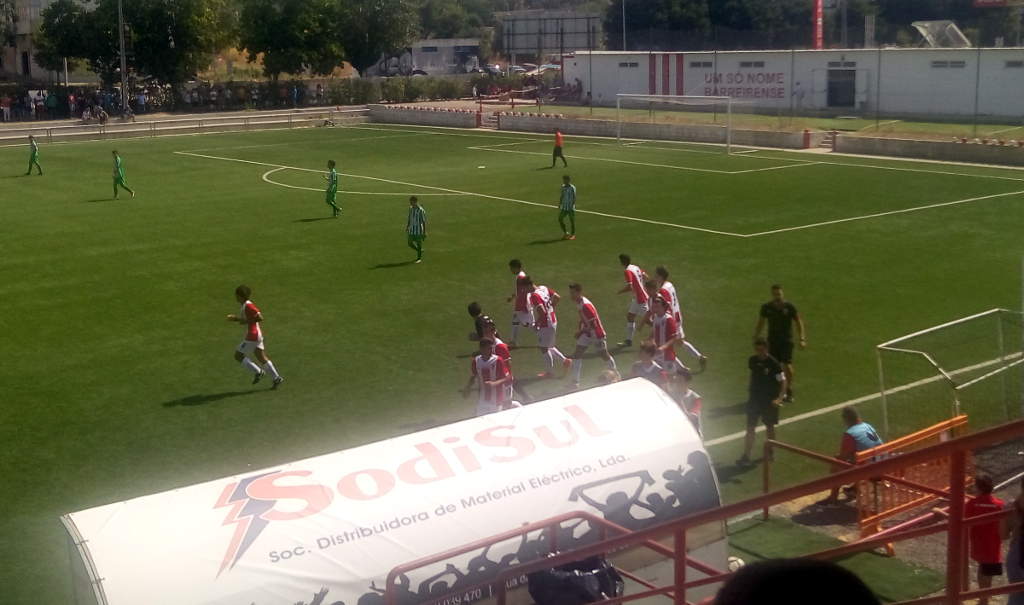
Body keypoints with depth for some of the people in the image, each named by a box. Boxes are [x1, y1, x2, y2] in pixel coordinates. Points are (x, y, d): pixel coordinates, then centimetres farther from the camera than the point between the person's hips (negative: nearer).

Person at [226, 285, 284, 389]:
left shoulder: (248, 305, -19)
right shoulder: (245, 305, 11)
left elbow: (260, 318, -25)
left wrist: (245, 321, -20)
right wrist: (235, 318, 9)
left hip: (252, 336, -10)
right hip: (257, 335, 10)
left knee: (238, 356, 1)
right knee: (262, 358, 12)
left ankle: (257, 372, 4)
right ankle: (276, 378, 11)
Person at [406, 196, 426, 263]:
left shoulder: (421, 210, -16)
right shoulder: (411, 208, 4)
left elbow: (424, 222, -13)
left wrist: (424, 232, -13)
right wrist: (407, 227, 17)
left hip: (419, 230, -6)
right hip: (411, 230, 6)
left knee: (419, 244, 4)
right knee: (410, 244, 6)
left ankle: (419, 258, 18)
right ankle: (420, 251, 31)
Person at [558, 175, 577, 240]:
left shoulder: (572, 188, -11)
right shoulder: (563, 187, 7)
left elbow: (574, 198, -12)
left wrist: (572, 205, -19)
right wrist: (560, 204, 10)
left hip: (571, 208, -6)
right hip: (564, 207, 6)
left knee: (572, 221, 3)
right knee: (560, 219, 2)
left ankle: (573, 235, 16)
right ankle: (565, 233, 18)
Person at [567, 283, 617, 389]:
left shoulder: (586, 305, -30)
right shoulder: (578, 303, -3)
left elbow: (593, 324, -27)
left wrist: (581, 331, -17)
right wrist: (580, 331, 3)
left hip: (597, 333, -8)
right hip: (586, 333, 8)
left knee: (604, 354, 11)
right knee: (577, 354, -2)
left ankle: (615, 372, 38)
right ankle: (575, 382, 0)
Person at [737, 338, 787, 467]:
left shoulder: (773, 363, -18)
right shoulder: (752, 360, -3)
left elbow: (783, 381, -15)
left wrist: (779, 398, -27)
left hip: (769, 401, -4)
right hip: (754, 398, 4)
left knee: (769, 427, 13)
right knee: (750, 428, 0)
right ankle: (746, 456, 1)